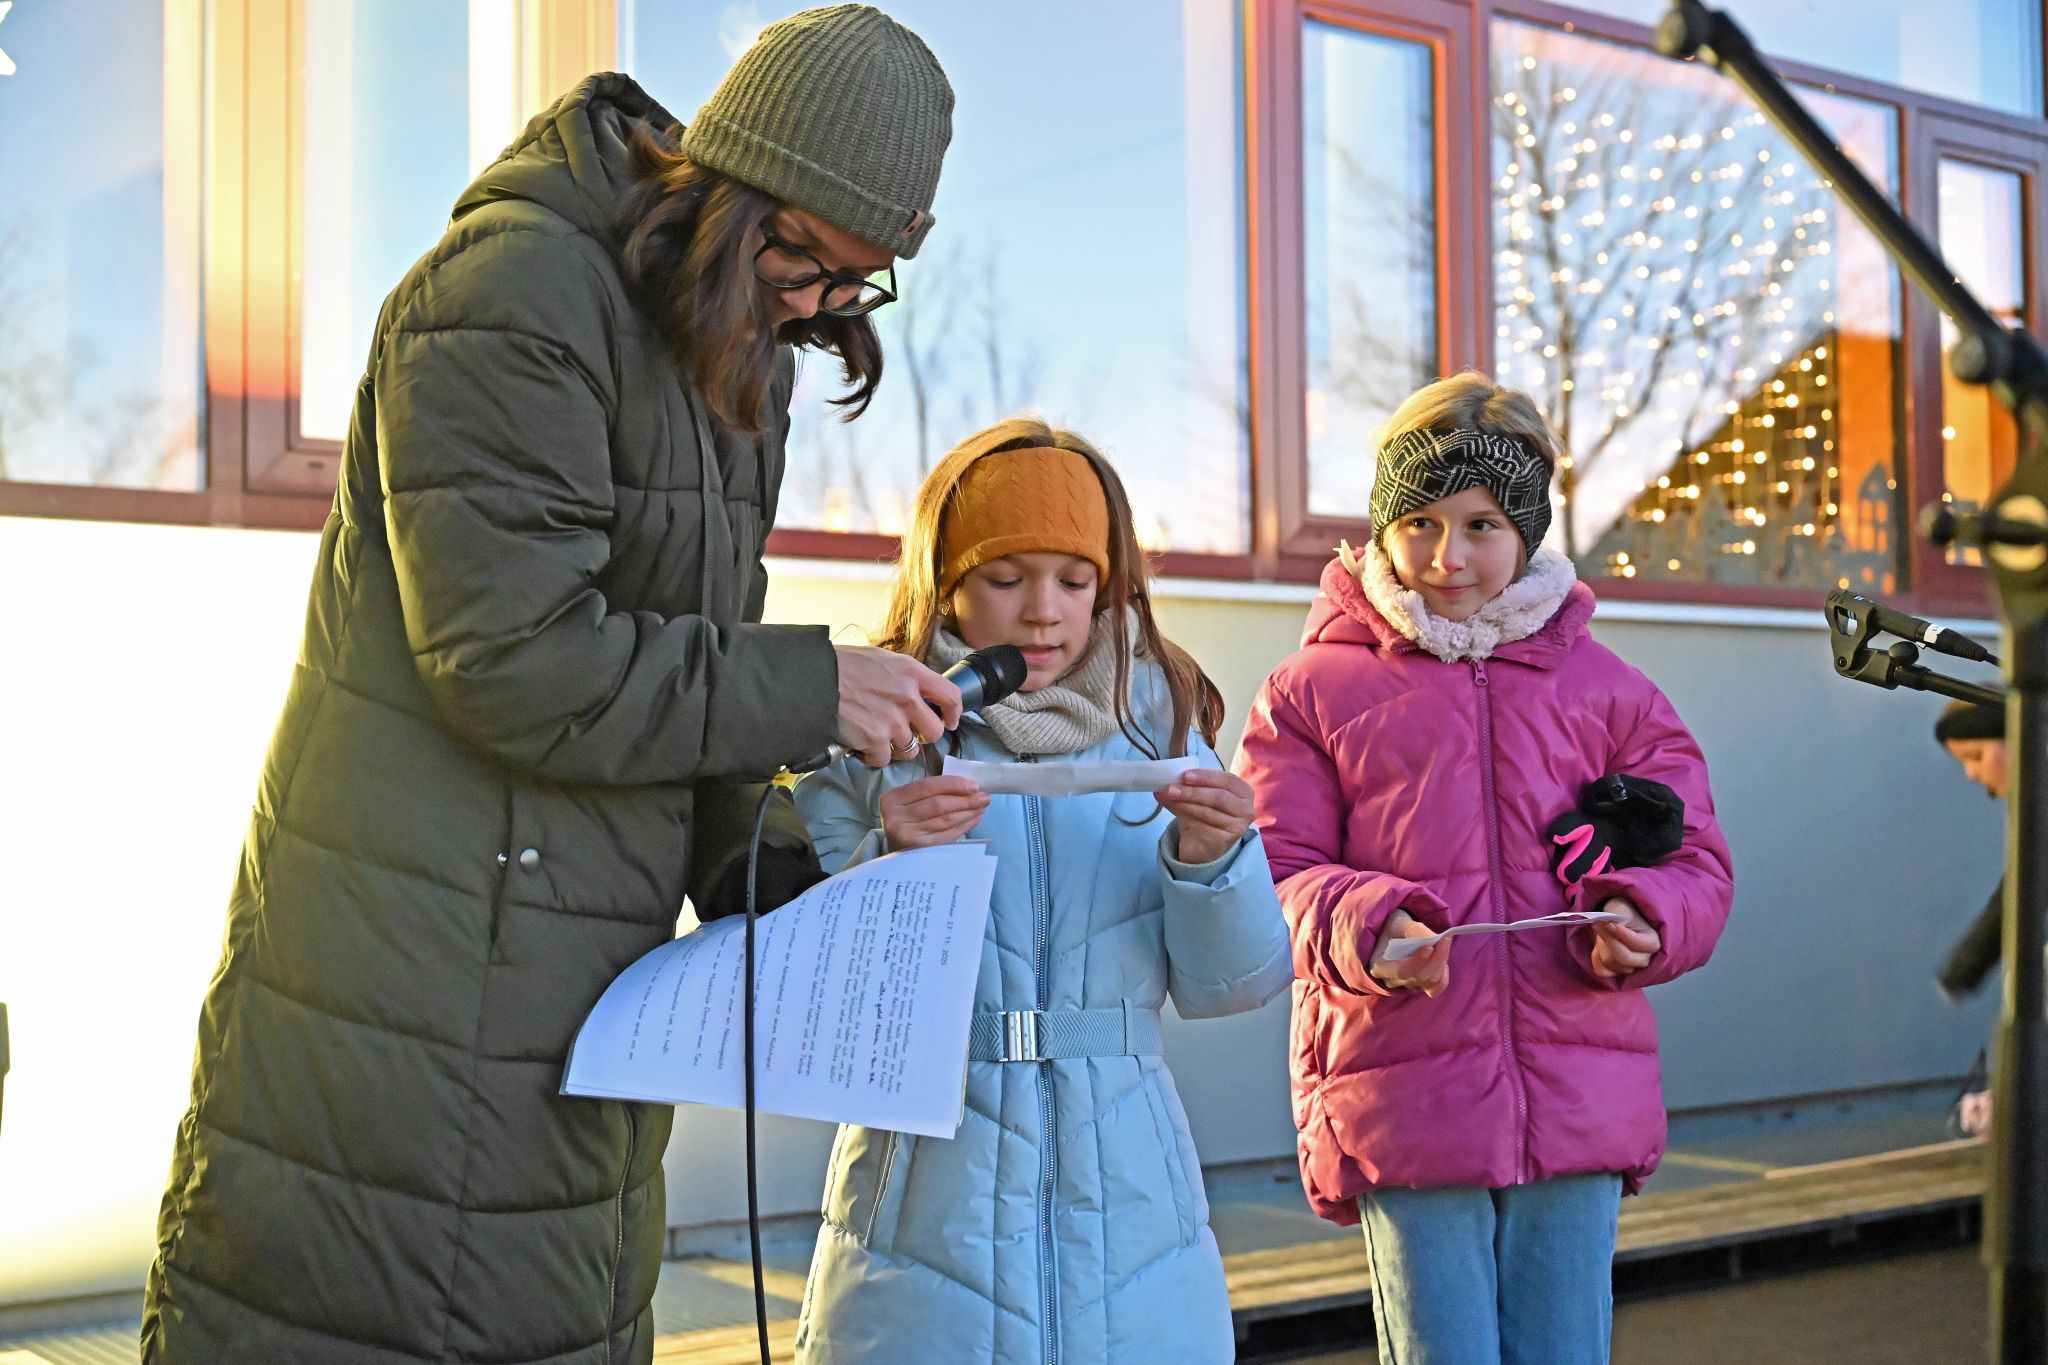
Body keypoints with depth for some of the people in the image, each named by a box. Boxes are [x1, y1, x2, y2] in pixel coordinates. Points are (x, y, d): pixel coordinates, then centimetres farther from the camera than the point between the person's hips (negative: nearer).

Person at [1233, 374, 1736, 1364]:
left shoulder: (1608, 690, 14)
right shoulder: (1311, 691, 7)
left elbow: (1691, 863, 11)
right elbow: (1274, 877, -1)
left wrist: (1639, 920, -12)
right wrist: (1362, 928, -22)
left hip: (1579, 1112, 2)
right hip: (1402, 1108, -2)